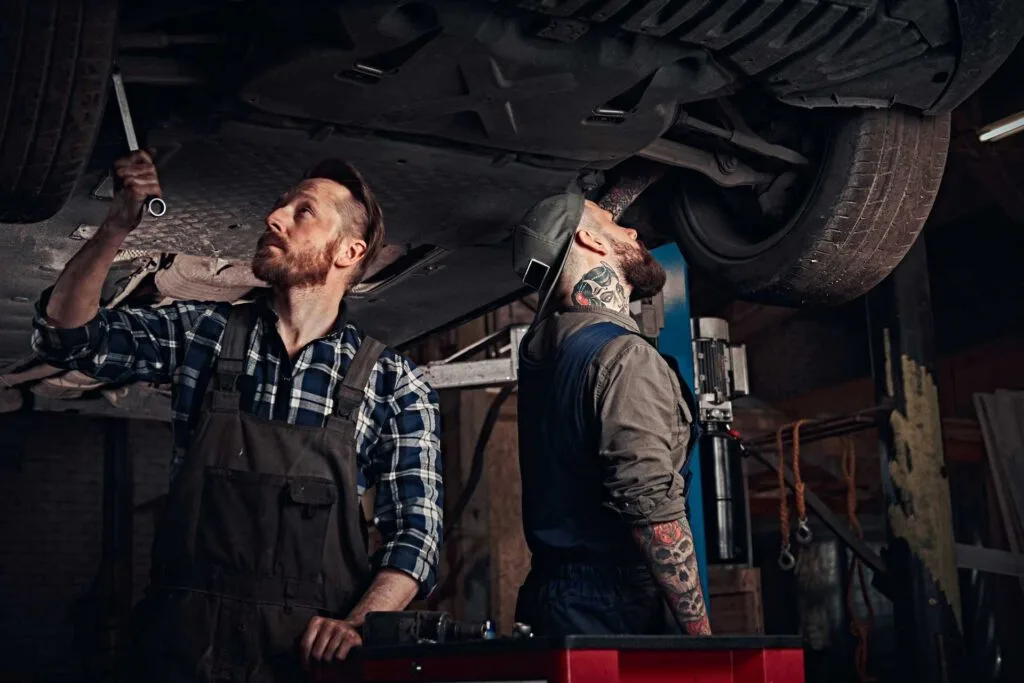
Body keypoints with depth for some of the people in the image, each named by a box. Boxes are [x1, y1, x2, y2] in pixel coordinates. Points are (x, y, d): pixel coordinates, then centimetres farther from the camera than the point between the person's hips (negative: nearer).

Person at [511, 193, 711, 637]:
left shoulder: (542, 343, 10)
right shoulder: (626, 356, -15)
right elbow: (653, 511, -23)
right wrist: (701, 631, -17)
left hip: (550, 601, 9)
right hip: (615, 614, -9)